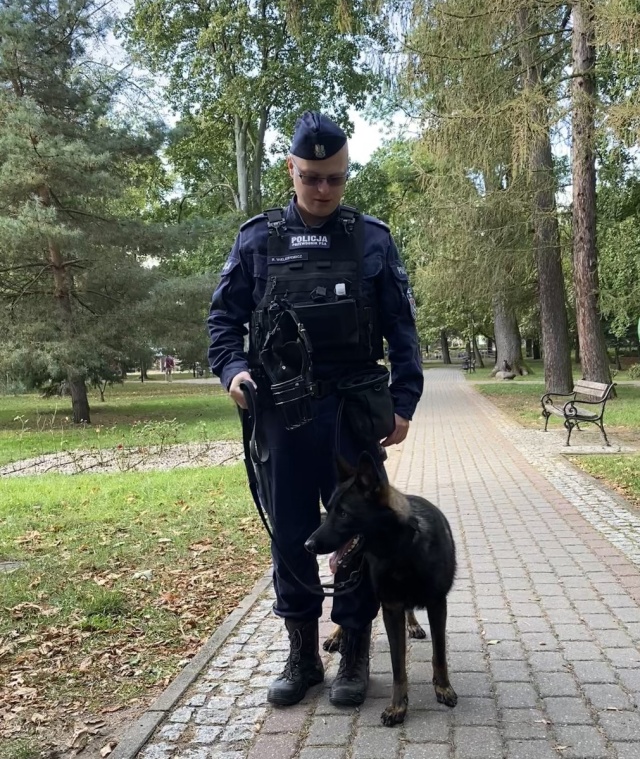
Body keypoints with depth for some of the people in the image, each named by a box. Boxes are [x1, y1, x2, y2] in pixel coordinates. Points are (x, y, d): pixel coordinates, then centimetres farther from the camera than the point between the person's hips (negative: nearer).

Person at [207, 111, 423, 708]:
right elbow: (224, 315, 8)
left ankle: (355, 652, 23)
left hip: (353, 410, -1)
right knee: (290, 534, 8)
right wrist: (232, 367, -10)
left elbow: (401, 328, 4)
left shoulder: (372, 239, 3)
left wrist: (403, 401, -3)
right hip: (282, 412, 1)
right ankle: (302, 653, 25)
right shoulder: (258, 239, 5)